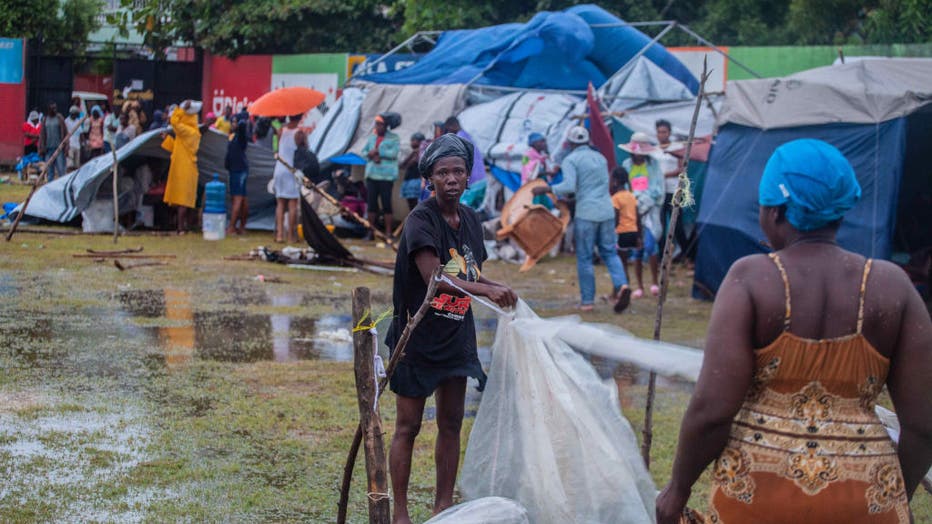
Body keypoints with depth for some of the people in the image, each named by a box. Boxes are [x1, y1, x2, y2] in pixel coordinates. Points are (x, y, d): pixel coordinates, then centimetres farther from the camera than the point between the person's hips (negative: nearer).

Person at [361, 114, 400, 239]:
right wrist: (372, 157, -7)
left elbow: (394, 152, -14)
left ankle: (388, 232, -3)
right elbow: (364, 152, 14)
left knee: (386, 204, -7)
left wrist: (377, 152, -11)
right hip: (371, 174, 5)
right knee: (371, 203, 5)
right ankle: (371, 231, 12)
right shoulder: (372, 137, 17)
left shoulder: (393, 138, 1)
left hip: (386, 176, -5)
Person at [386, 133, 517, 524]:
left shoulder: (469, 220, 6)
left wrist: (500, 289, -2)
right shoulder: (421, 220, -16)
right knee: (408, 426, 1)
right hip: (418, 338, -7)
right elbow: (433, 276, -28)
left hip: (457, 338, 7)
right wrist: (485, 290, -36)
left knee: (451, 424, 13)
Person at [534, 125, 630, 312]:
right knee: (609, 251, 11)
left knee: (584, 257, 3)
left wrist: (545, 189, -9)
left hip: (586, 213, -5)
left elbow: (569, 186, -17)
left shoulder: (570, 160, -3)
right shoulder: (600, 157, 17)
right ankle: (621, 284, -12)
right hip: (607, 211, 5)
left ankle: (587, 300, 6)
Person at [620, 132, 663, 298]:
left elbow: (658, 189, 1)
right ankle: (639, 287, 11)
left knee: (649, 244, -17)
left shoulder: (653, 165, 4)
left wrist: (645, 203, -10)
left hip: (650, 210, -2)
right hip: (632, 210, 2)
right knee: (636, 249, 3)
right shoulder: (627, 165, 9)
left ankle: (654, 282, -3)